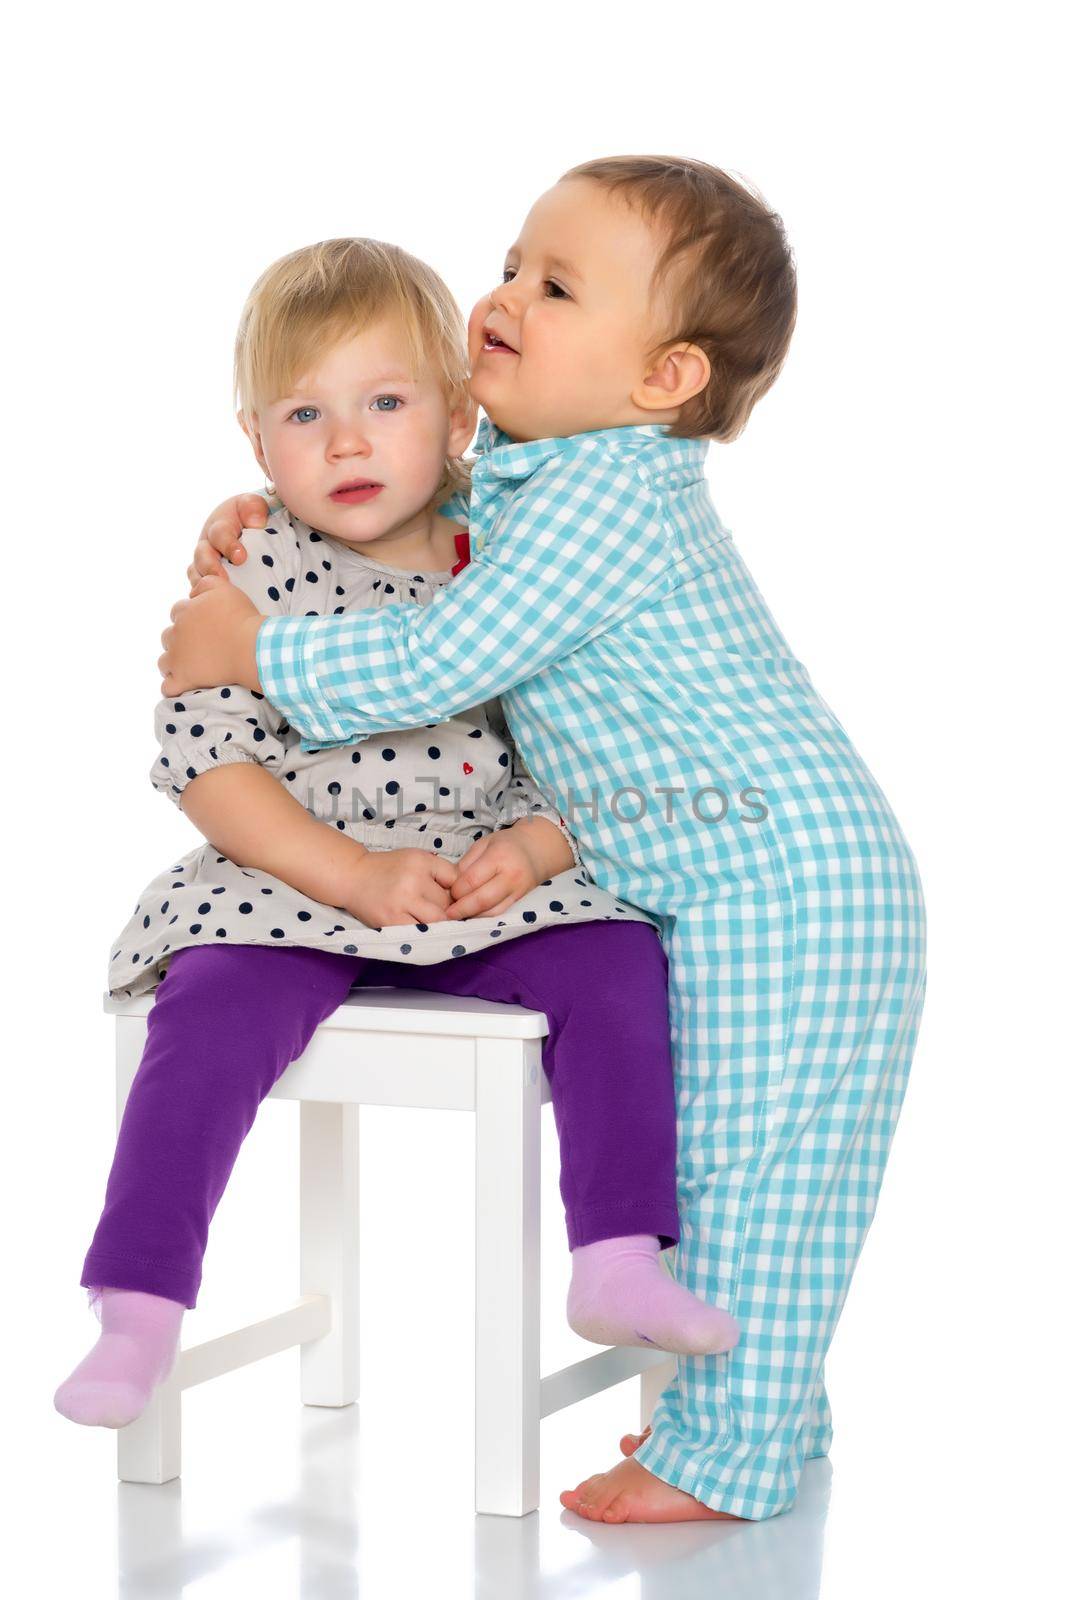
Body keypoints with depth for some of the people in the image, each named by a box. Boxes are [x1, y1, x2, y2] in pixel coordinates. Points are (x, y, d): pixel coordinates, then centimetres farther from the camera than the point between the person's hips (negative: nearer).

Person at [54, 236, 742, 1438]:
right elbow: (203, 761, -10)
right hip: (289, 885, -2)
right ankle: (139, 1313, -20)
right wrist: (357, 876, -20)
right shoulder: (254, 575, -5)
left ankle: (618, 1264, -11)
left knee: (616, 965, -20)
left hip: (489, 886, 3)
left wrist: (537, 848, -14)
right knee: (215, 1015, -28)